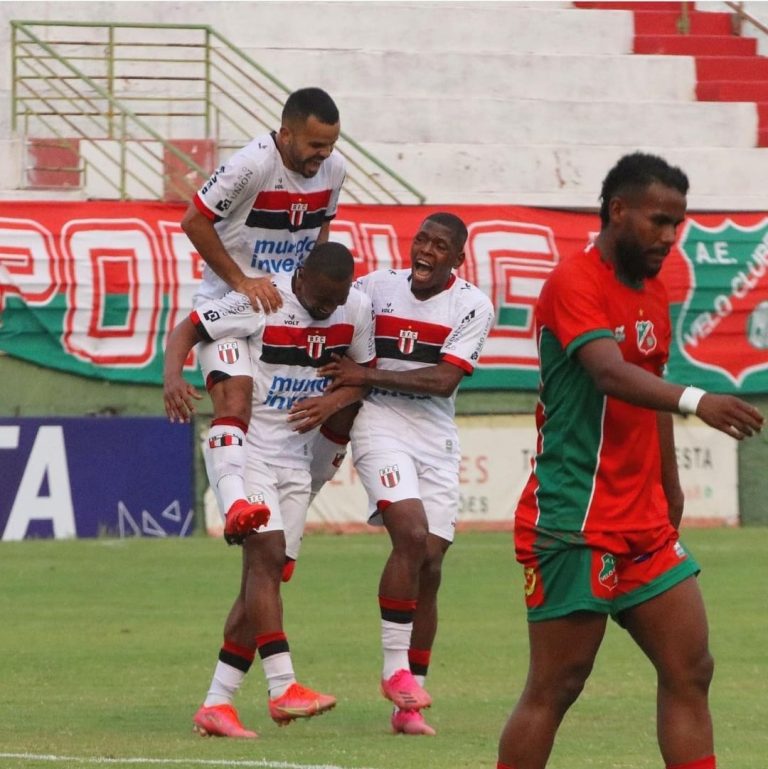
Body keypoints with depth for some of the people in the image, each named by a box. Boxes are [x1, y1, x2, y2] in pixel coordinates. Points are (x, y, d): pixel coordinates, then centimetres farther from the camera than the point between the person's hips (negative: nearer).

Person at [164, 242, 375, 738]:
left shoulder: (357, 308, -1)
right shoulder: (262, 300, -16)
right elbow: (187, 329, -12)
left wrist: (332, 402, -11)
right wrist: (173, 377, -32)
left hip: (296, 459, 6)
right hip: (250, 449, -6)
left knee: (267, 577, 3)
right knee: (267, 553, -21)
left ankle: (217, 704, 7)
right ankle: (283, 688, -27)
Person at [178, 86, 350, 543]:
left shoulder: (334, 169, -1)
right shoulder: (253, 164, -21)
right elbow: (194, 221, -16)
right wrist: (241, 281, -19)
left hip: (291, 302, 7)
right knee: (235, 400, -27)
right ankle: (235, 504, -44)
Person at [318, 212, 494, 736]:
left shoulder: (472, 306, -3)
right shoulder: (378, 286, 1)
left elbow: (444, 380, -12)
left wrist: (368, 375, -14)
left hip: (437, 440, 2)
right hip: (381, 426, -2)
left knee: (429, 567, 0)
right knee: (413, 535, -23)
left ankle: (408, 704, 8)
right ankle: (395, 668, -12)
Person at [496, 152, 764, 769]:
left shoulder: (653, 293, 14)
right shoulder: (575, 283, -14)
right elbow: (610, 373, -31)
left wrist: (670, 490, 18)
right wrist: (696, 400, -46)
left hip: (646, 526, 9)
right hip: (575, 526, -9)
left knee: (690, 671, 4)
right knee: (555, 688, -5)